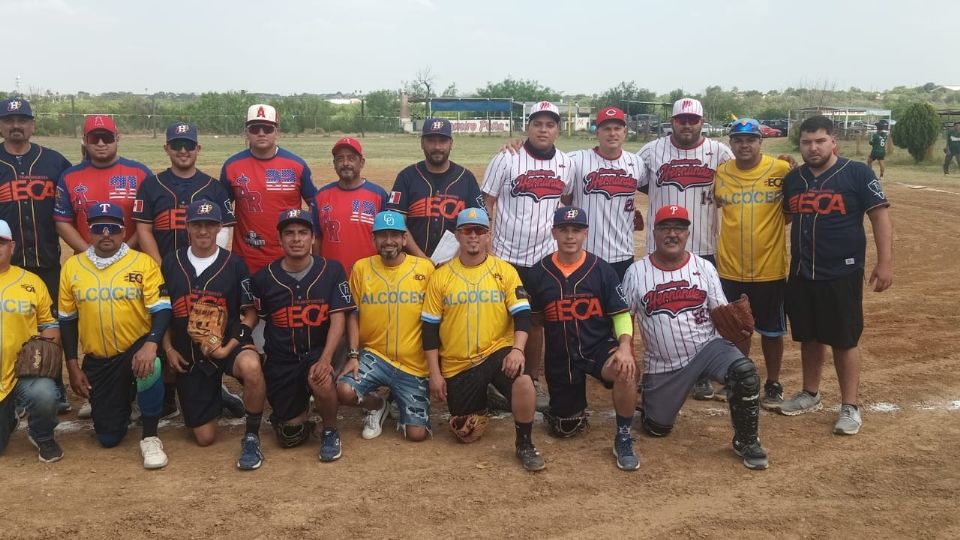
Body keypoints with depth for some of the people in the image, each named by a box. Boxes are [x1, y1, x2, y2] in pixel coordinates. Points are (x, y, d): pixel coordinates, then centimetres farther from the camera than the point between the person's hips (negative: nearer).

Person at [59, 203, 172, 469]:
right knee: (108, 437, 3)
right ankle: (119, 401, 40)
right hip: (97, 360, 3)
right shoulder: (72, 266, 3)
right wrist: (73, 367, 5)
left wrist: (151, 344, -30)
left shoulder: (143, 262, -6)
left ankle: (150, 437, -16)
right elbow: (67, 320, 9)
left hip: (137, 348, -3)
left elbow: (161, 309, -11)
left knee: (150, 368, -39)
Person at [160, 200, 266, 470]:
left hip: (228, 344, -2)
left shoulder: (234, 264, -3)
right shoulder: (171, 263, 4)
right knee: (204, 437, 2)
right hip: (188, 354, 3)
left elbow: (250, 313, -1)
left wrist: (229, 347, -14)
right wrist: (169, 349, 1)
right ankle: (217, 398, 37)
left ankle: (251, 437, -17)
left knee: (251, 367, -41)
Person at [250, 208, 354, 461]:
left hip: (318, 352, -1)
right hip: (281, 360, 1)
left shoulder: (331, 270, -4)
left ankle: (330, 431, -5)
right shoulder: (263, 277, -2)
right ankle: (301, 407, 35)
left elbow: (338, 319, -10)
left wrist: (325, 360, -23)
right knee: (290, 437, -1)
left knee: (321, 380, -36)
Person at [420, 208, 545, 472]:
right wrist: (435, 373, -1)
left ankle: (525, 445, -12)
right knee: (466, 433, 3)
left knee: (523, 380, -33)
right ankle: (478, 405, 38)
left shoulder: (505, 270, 1)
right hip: (456, 364, 1)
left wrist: (517, 348, -22)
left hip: (498, 351, -1)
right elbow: (430, 327, 3)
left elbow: (522, 314, -4)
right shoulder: (441, 276, 2)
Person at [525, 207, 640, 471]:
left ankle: (623, 438, -13)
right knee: (566, 428, 8)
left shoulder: (602, 270, -5)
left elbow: (621, 314, -5)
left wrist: (624, 346, -21)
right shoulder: (539, 273, -1)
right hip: (559, 357, 2)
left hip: (599, 347, -2)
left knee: (626, 371, -36)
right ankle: (575, 405, 46)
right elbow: (531, 318, 12)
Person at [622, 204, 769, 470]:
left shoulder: (704, 267, 0)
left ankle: (746, 441, -7)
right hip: (662, 365, 0)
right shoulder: (636, 272, -3)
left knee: (744, 372, -29)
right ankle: (648, 398, 44)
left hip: (707, 347, 0)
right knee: (657, 428, 7)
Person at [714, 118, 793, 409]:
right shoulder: (720, 173, -1)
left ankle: (773, 386, 26)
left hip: (770, 268, -2)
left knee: (772, 331, 10)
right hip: (730, 269, 3)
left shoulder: (781, 169, -9)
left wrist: (775, 224, -6)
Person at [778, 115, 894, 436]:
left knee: (844, 340, 1)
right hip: (801, 274, 5)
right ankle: (810, 395, 30)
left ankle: (850, 407, 12)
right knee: (809, 337, 15)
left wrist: (885, 262, -16)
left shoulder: (857, 174, -8)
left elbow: (880, 216, -10)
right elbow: (783, 216, 21)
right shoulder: (793, 178, 7)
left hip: (842, 274, -5)